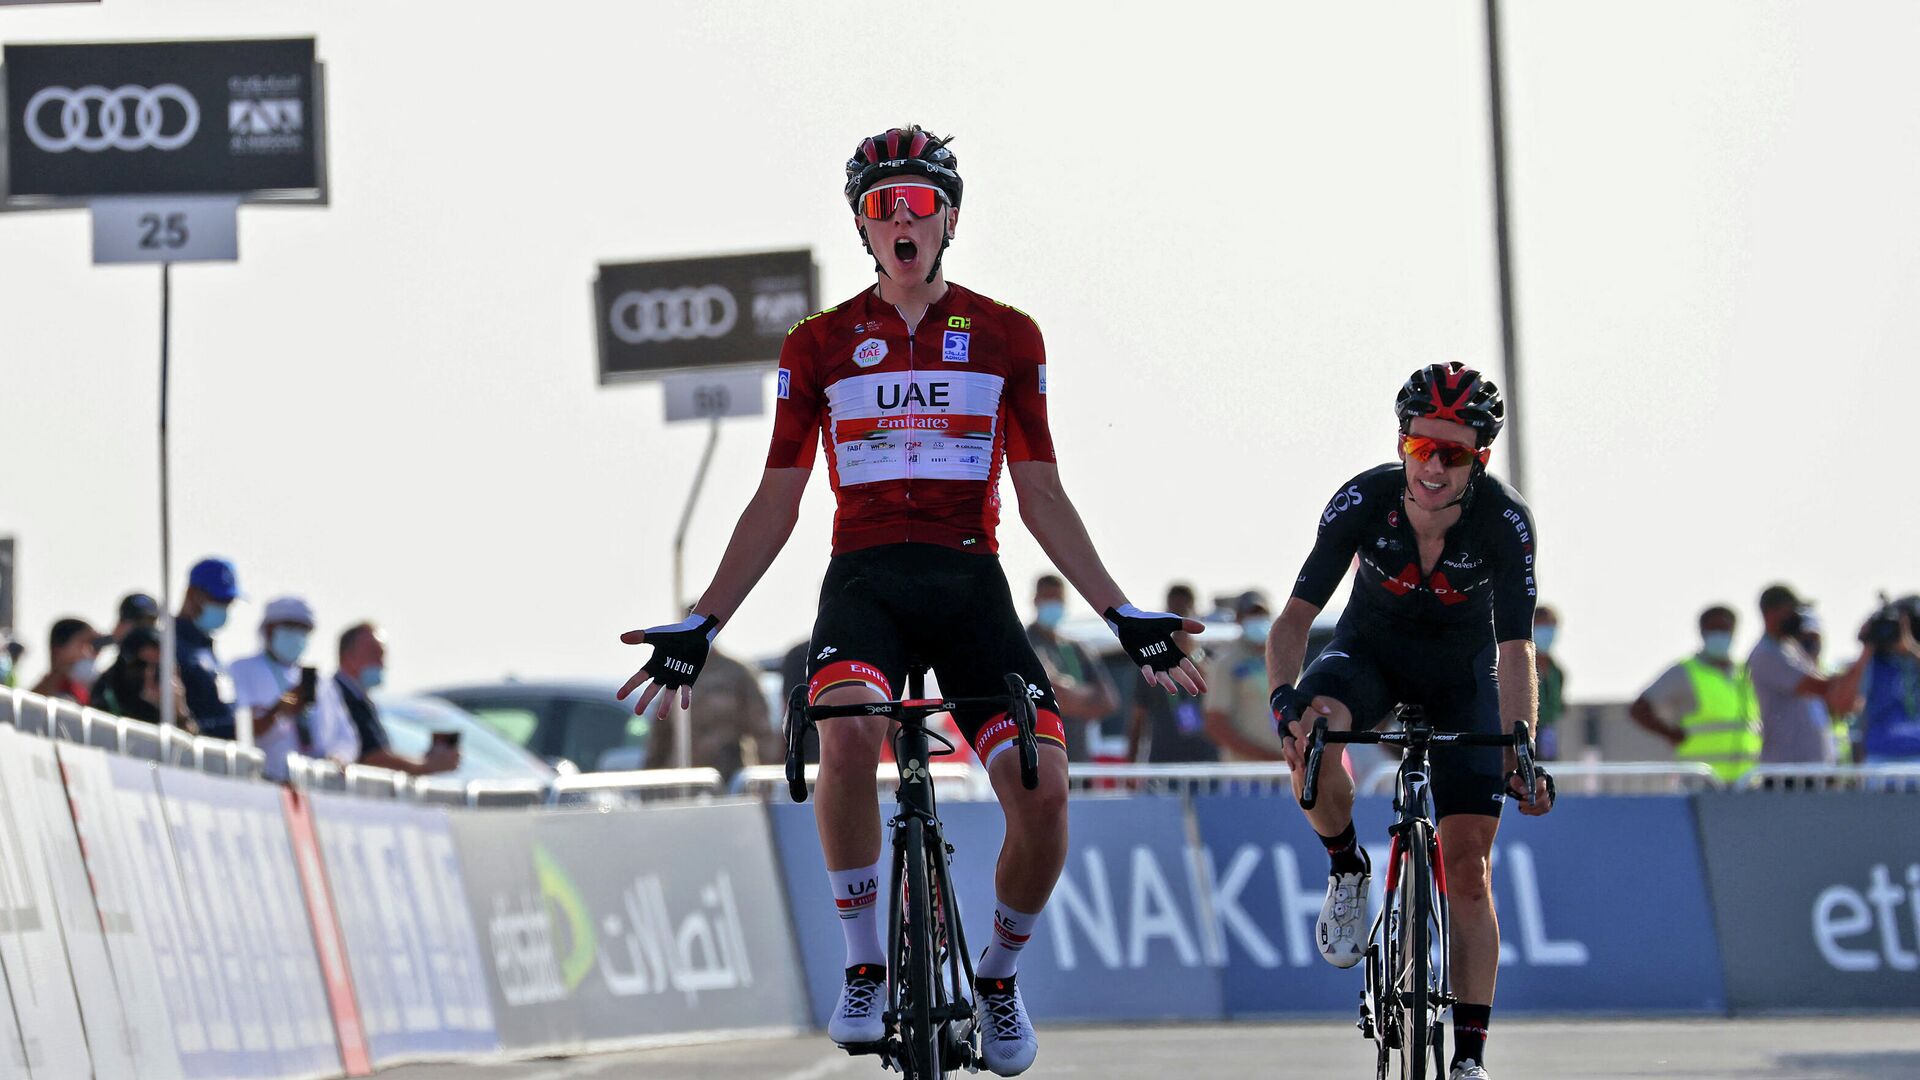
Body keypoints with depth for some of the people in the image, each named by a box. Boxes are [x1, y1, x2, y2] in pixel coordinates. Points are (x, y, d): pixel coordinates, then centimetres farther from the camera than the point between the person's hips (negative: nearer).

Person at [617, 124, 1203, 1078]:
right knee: (849, 731, -35)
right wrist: (700, 626, 5)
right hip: (866, 577, -1)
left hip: (969, 582, 1)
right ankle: (865, 969, -18)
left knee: (1043, 785, -20)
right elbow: (775, 506, 12)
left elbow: (1042, 499, 11)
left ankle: (999, 977, 9)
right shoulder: (819, 346, 9)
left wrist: (1124, 616, 3)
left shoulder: (1005, 338, 10)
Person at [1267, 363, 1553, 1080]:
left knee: (1468, 867, -9)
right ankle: (1347, 870, -8)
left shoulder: (1504, 522, -28)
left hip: (1461, 672, 0)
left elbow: (1516, 649, -30)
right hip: (1371, 651, 0)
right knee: (1313, 731, -36)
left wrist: (1520, 750, -45)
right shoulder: (1363, 501, -26)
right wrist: (1286, 698, -45)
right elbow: (1296, 616, -26)